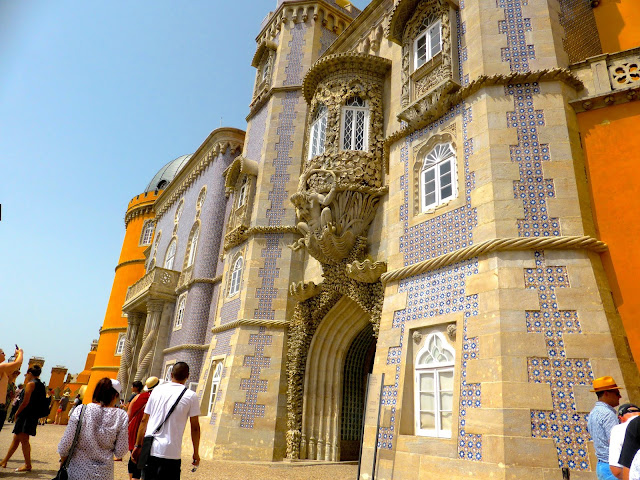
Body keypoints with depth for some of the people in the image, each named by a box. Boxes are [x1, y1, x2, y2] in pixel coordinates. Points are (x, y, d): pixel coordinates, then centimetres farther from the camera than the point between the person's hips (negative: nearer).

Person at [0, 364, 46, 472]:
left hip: (26, 415, -9)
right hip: (34, 417, 9)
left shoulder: (31, 383, -11)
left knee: (24, 440, -4)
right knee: (16, 439, 17)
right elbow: (41, 403, 15)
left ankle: (28, 465, 0)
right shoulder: (42, 386, 15)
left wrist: (17, 413, -4)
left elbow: (25, 402, -17)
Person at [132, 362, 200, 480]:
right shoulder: (191, 396, -4)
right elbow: (195, 427, -1)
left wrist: (138, 445, 17)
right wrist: (196, 453, 8)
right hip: (170, 453, -4)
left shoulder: (157, 390, 7)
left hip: (149, 449, 4)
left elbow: (144, 420, 10)